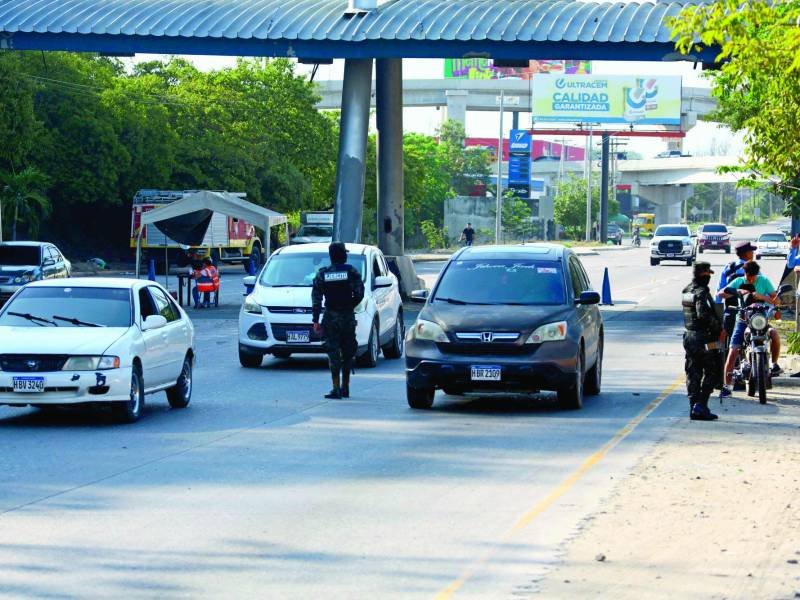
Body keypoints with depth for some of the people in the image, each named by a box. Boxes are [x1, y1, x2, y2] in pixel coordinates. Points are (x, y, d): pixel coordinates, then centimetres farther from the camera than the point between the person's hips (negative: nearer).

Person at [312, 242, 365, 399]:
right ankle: (345, 388, 16)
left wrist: (315, 320, 1)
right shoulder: (351, 272, -2)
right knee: (347, 353, 12)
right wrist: (350, 306, 12)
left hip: (331, 318, 0)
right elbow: (359, 294, -6)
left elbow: (316, 298, -1)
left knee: (333, 353, -2)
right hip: (348, 317, 0)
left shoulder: (322, 274, 1)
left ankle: (336, 388, -11)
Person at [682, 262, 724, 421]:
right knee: (711, 373, 0)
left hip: (689, 335, 8)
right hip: (704, 339, -8)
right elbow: (704, 314, -29)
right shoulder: (702, 292, -17)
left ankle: (693, 406, 11)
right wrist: (719, 328, -18)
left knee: (693, 373, 11)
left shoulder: (686, 291, 10)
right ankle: (701, 406, -7)